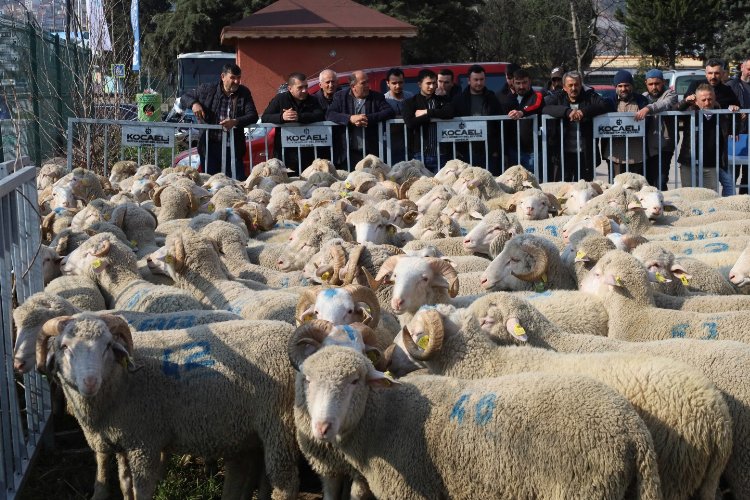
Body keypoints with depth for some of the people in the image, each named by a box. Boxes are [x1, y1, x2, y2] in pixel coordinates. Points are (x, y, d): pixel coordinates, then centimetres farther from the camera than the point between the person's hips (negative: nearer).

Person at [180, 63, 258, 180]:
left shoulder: (244, 93, 6)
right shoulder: (208, 90, 4)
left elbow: (253, 116, -1)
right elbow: (184, 98, 14)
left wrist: (235, 122, -19)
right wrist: (194, 104, -10)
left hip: (233, 148, 0)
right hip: (210, 147, 0)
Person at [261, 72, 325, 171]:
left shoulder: (312, 101, 10)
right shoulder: (280, 99, 5)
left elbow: (320, 116, -9)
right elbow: (264, 118, -4)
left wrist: (299, 117, -22)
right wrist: (281, 117, -23)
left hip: (307, 152, 1)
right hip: (284, 151, -1)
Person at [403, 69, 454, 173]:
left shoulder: (442, 100, 15)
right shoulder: (411, 102, 8)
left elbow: (450, 113, -7)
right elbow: (410, 123, -10)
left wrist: (426, 112, -5)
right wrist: (433, 116, -5)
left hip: (441, 153, 1)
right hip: (420, 154, -1)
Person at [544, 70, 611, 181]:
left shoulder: (590, 97, 6)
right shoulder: (557, 97, 6)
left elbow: (606, 105, -10)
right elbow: (545, 107, -14)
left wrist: (584, 111, -23)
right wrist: (567, 111, -27)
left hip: (585, 154, 0)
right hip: (562, 154, 0)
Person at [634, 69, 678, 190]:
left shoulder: (670, 94, -2)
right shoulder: (644, 97, 18)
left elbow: (665, 104, -24)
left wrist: (648, 108, -40)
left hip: (662, 147, -6)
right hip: (646, 147, 6)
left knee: (660, 184, -13)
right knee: (647, 182, 7)